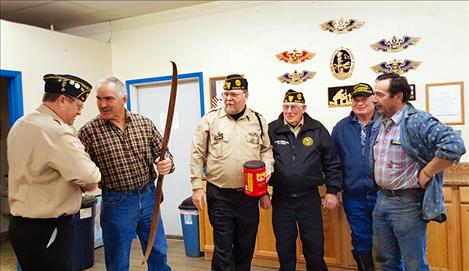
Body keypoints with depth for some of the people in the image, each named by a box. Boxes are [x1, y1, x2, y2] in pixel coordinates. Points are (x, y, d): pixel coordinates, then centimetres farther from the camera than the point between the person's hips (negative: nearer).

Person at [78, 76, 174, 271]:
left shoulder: (145, 123, 0)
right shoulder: (88, 131, -7)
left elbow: (163, 153, 5)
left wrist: (167, 163, -17)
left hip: (148, 196, 3)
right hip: (116, 203, -2)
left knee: (159, 255, 16)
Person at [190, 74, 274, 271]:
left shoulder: (258, 120, 5)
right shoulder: (210, 119, -2)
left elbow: (266, 149, 14)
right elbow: (197, 154, -1)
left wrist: (268, 166, -6)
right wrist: (197, 187, -4)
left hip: (249, 194, 3)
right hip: (219, 195, -2)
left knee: (246, 245, 16)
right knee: (223, 246, 5)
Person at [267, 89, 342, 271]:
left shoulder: (318, 130, 1)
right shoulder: (272, 130, -1)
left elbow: (332, 163, 5)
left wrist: (332, 191, 2)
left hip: (310, 198, 0)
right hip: (281, 199, 0)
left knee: (315, 247, 11)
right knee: (284, 247, 14)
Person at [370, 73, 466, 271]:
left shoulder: (417, 121, -17)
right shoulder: (377, 125, 8)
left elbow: (454, 145, -28)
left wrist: (425, 174, -21)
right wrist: (381, 192, 13)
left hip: (407, 203, -7)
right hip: (381, 200, 8)